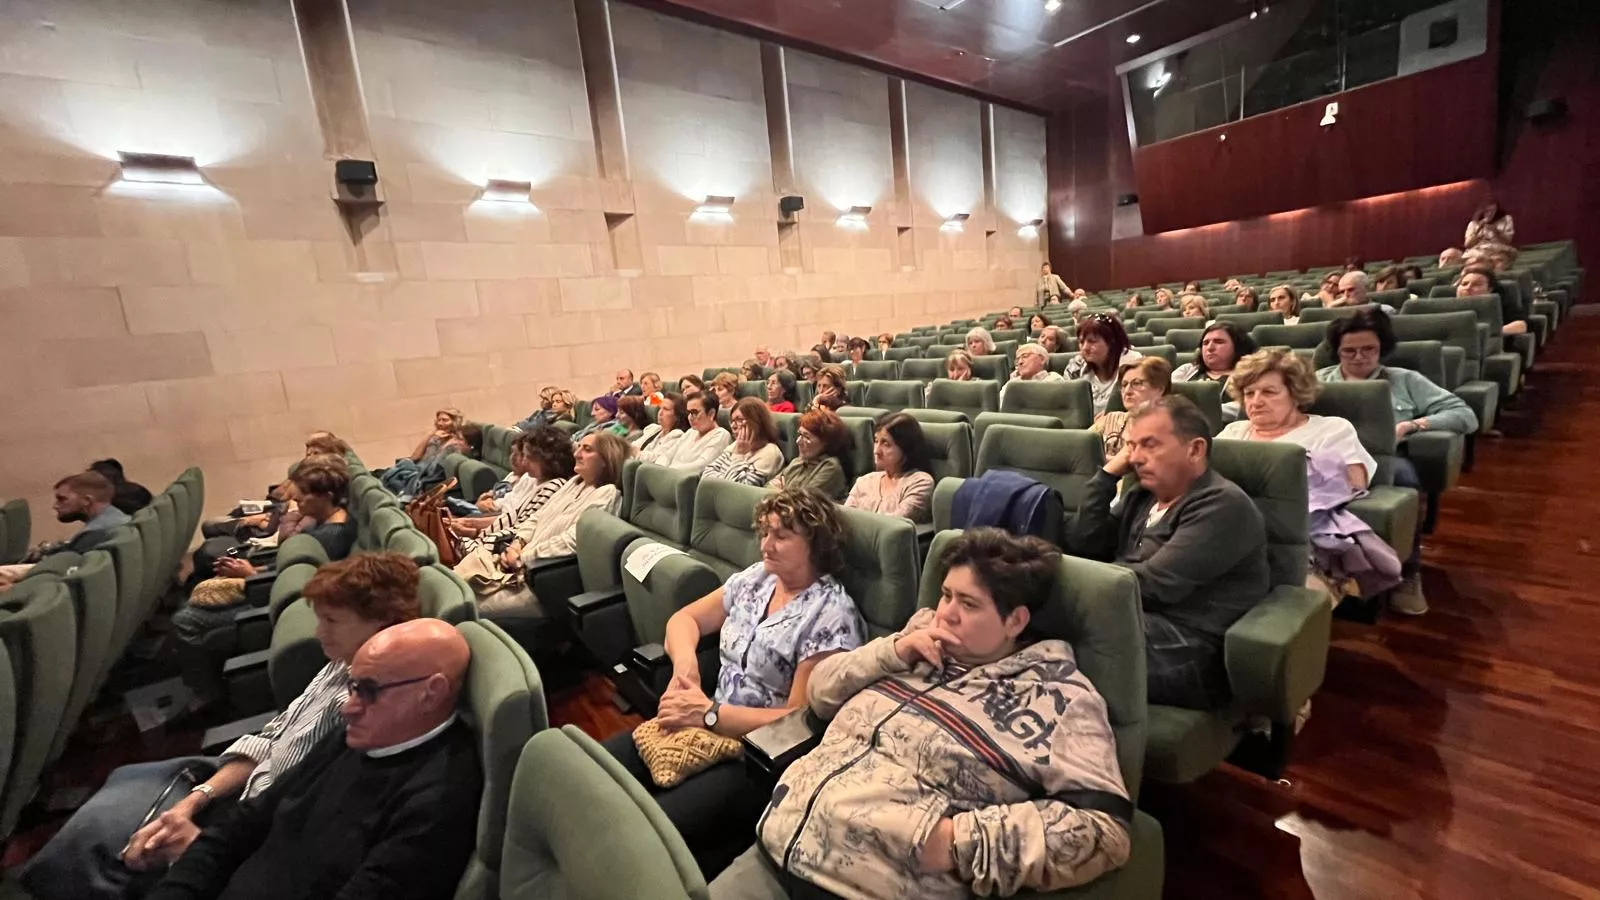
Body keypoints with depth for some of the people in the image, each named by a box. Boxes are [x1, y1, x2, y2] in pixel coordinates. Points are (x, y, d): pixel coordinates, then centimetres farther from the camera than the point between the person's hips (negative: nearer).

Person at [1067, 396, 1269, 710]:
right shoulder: (1142, 497, 17)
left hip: (1189, 653, -7)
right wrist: (1107, 474, 7)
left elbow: (1154, 585, -17)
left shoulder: (1222, 505, -8)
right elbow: (1082, 548, 9)